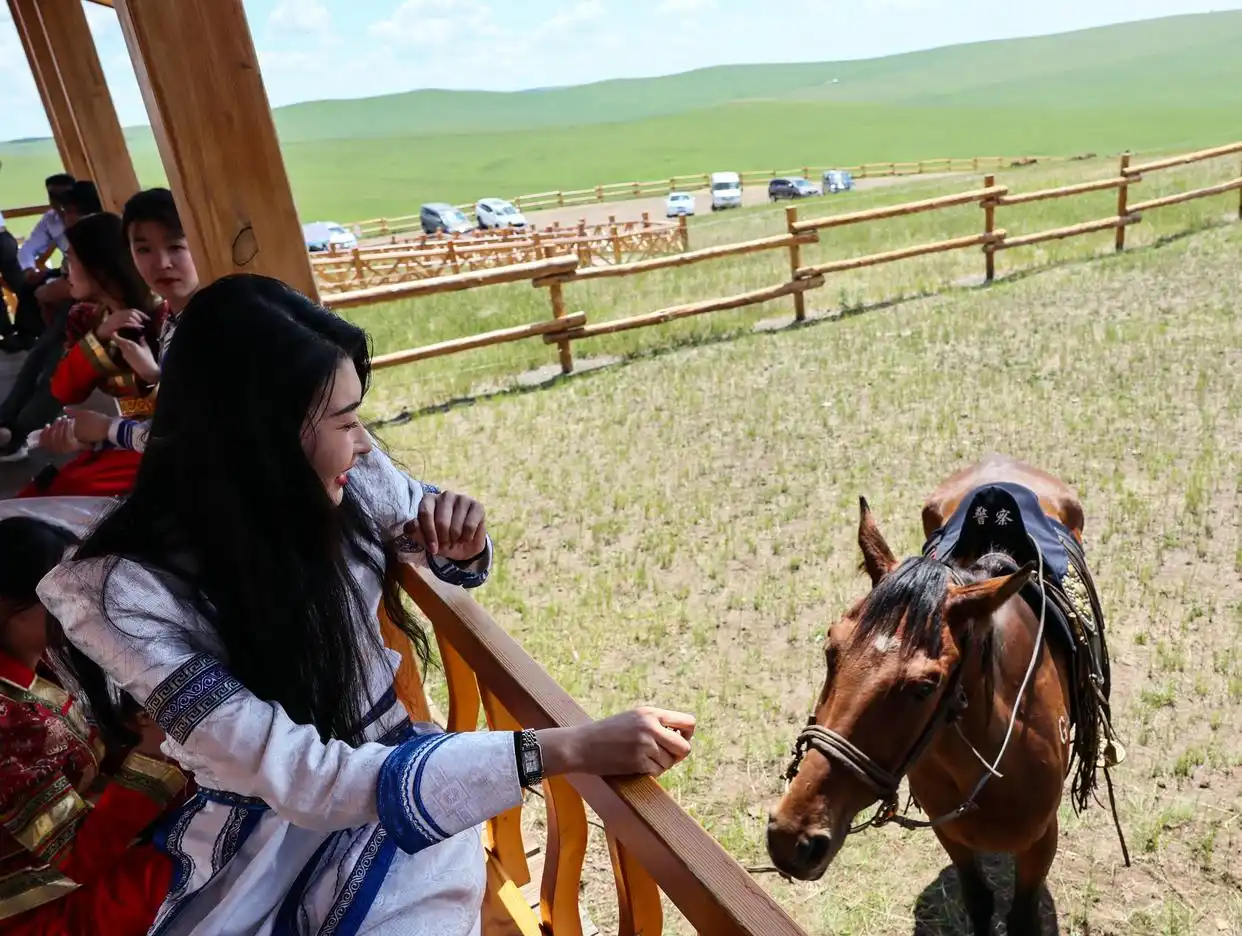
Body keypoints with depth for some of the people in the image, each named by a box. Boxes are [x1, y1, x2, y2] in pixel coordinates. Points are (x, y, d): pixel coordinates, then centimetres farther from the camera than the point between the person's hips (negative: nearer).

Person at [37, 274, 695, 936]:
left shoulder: (348, 478, -12)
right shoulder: (130, 591, -24)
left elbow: (433, 539, 9)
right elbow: (300, 779, -29)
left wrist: (463, 544, -17)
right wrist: (564, 750, -33)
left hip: (392, 769, 3)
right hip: (261, 839, -2)